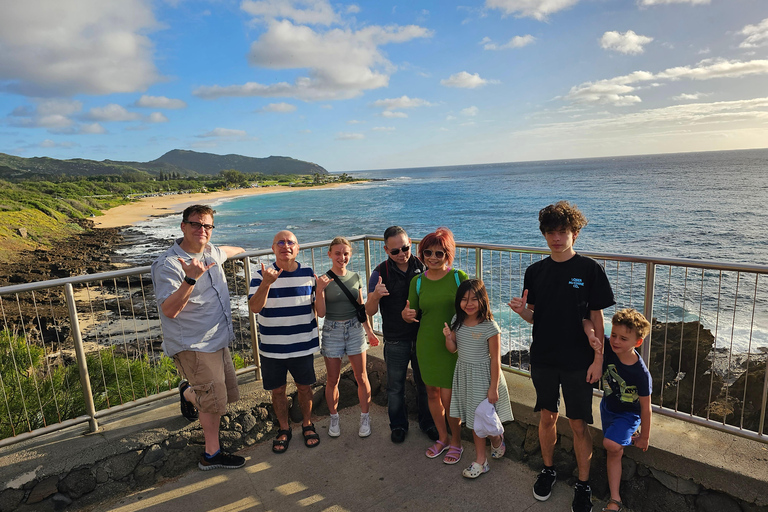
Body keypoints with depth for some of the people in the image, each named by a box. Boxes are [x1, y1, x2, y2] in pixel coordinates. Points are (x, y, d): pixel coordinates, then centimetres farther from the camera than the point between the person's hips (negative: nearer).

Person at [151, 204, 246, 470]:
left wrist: (240, 250, 52)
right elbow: (169, 310, -27)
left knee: (228, 392, 17)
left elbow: (224, 251, 33)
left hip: (217, 340, 8)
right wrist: (190, 279, -38)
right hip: (193, 346, -8)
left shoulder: (210, 252, 6)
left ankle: (188, 393, 47)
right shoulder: (168, 264, -19)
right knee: (214, 399, -2)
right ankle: (212, 455, 19)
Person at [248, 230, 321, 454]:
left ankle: (307, 424, 38)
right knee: (277, 390, 13)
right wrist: (266, 283, -35)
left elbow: (318, 307, 11)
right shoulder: (262, 275, -8)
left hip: (303, 345, 1)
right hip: (272, 348, -1)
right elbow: (254, 307, -22)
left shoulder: (309, 274, -1)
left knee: (304, 387, 15)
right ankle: (284, 429, 35)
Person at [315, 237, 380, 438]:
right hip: (332, 331, -2)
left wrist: (369, 331, 13)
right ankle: (334, 418, 29)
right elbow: (321, 313, -9)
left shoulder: (355, 277, 2)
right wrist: (320, 291, -24)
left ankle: (364, 417, 25)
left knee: (361, 377, 7)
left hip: (355, 329, 2)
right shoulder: (323, 280, -7)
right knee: (332, 380, 9)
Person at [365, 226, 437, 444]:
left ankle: (427, 422, 38)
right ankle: (398, 424, 35)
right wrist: (375, 296, -34)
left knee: (425, 384, 16)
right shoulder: (380, 273, -10)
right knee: (395, 387, 13)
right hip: (396, 340, -1)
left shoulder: (422, 267, -5)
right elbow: (370, 311, -12)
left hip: (423, 336, 2)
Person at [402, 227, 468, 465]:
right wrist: (406, 315, -14)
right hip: (426, 345, 4)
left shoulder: (459, 278, -8)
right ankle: (443, 438, 37)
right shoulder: (417, 282, 1)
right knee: (432, 393, 14)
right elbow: (413, 316, 8)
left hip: (453, 346, -3)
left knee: (448, 398, 0)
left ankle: (456, 442, 26)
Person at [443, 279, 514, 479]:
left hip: (482, 374, -5)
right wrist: (448, 337, -16)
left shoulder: (489, 327, -19)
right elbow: (452, 349, 6)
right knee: (473, 418, 13)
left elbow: (495, 360, -15)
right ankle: (480, 460, 27)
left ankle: (496, 439, 37)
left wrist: (494, 388, -14)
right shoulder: (457, 321, -3)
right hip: (463, 373, 5)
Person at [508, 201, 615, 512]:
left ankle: (583, 484, 26)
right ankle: (548, 469, 37)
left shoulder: (589, 269, -8)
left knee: (579, 425, 6)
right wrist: (521, 310, -16)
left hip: (578, 361, -3)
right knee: (547, 417, 16)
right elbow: (534, 317, 6)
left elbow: (596, 317, -5)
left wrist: (598, 359, -8)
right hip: (543, 358, 3)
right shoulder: (535, 271, 1)